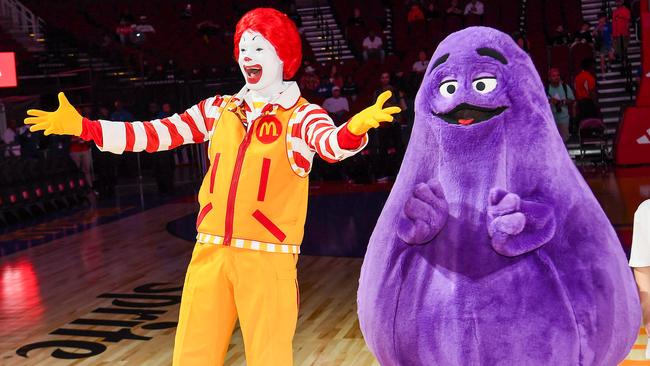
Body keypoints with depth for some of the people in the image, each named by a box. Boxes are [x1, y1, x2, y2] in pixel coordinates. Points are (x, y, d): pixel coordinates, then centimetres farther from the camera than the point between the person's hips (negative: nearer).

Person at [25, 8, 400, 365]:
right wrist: (82, 126, 6)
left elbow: (332, 143, -22)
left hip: (268, 256, -4)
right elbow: (155, 133, 11)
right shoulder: (220, 109, 11)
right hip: (211, 252, 4)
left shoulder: (300, 114, -2)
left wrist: (355, 128, -46)